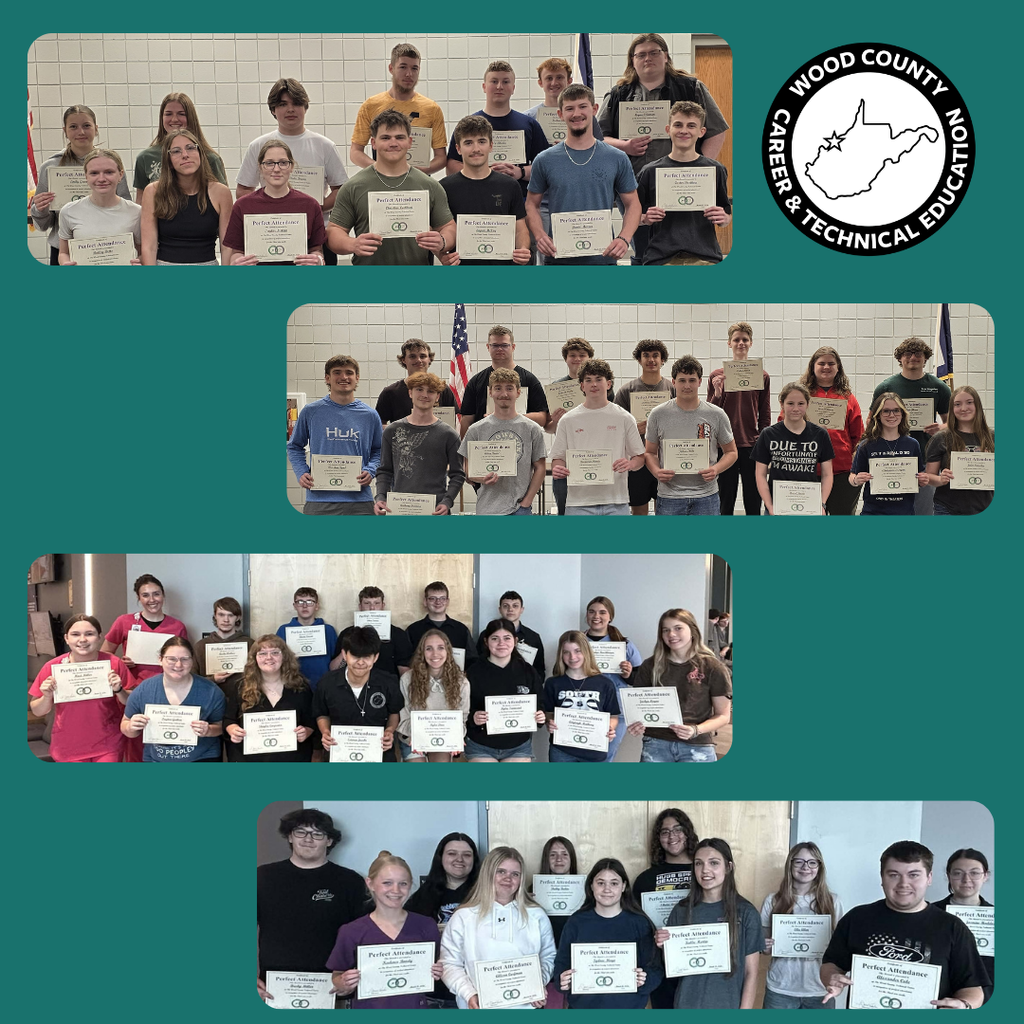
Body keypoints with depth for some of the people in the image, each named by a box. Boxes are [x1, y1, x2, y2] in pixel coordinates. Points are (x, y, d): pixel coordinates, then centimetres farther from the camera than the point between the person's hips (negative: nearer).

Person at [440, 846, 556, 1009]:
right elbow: (450, 964, -1)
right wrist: (469, 994, -14)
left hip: (525, 1006, 1)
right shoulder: (463, 917, 0)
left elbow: (548, 958, 12)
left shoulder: (537, 916, 7)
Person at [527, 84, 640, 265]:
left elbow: (632, 204, 8)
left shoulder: (616, 159, 4)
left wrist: (623, 239, -11)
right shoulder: (545, 160, 4)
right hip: (557, 259, 0)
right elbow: (532, 204, 8)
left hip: (603, 259, 0)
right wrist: (540, 236, -12)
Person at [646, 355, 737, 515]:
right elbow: (650, 452, 10)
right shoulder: (658, 415, 3)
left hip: (706, 497, 0)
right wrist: (656, 471, -12)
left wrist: (716, 469, -10)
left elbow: (731, 452, 10)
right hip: (669, 497, 0)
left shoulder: (716, 415, 3)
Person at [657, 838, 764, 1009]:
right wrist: (664, 947, -14)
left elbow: (751, 972, -4)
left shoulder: (745, 912, -7)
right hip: (687, 1005, 2)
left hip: (728, 1006, -2)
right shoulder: (682, 911, -1)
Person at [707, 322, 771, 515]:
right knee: (725, 503, 5)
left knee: (754, 503, 5)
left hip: (752, 448, 1)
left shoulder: (762, 376, 6)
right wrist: (717, 394, -12)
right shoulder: (717, 376, 3)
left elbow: (765, 417, 10)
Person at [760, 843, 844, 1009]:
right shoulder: (773, 900, 1)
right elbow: (762, 941, 9)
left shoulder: (833, 901, 2)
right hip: (780, 989, 0)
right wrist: (764, 947, -13)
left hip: (819, 990, 0)